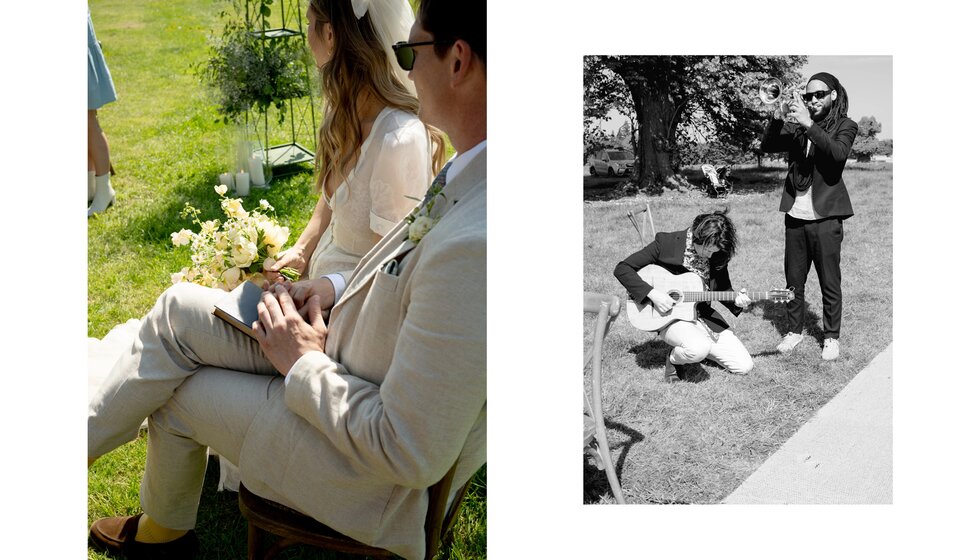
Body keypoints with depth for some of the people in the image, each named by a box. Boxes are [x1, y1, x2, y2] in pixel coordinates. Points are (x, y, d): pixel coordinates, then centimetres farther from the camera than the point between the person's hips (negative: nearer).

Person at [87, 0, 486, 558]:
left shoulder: (473, 245, -38)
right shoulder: (467, 179, -8)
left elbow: (409, 455, -30)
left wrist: (305, 362, -16)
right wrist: (335, 299, -1)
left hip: (373, 470, -8)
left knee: (178, 396, 9)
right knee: (178, 308, 5)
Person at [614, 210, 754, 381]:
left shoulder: (717, 255, -2)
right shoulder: (667, 243, -15)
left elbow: (724, 290, 12)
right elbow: (622, 269, -16)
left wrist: (735, 301, -12)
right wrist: (652, 293, -26)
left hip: (703, 315, 5)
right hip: (671, 316, -5)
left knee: (744, 366, -6)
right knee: (699, 348, -38)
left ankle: (698, 349, 18)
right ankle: (675, 360, -2)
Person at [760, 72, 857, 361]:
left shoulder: (845, 126, 1)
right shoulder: (797, 126, 11)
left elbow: (839, 153, -19)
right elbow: (767, 146, 1)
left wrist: (809, 124, -26)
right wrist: (777, 119, -16)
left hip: (826, 217, -4)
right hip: (795, 216, 4)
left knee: (830, 282, 3)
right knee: (793, 280, 11)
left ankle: (832, 337, 14)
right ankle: (794, 330, 25)